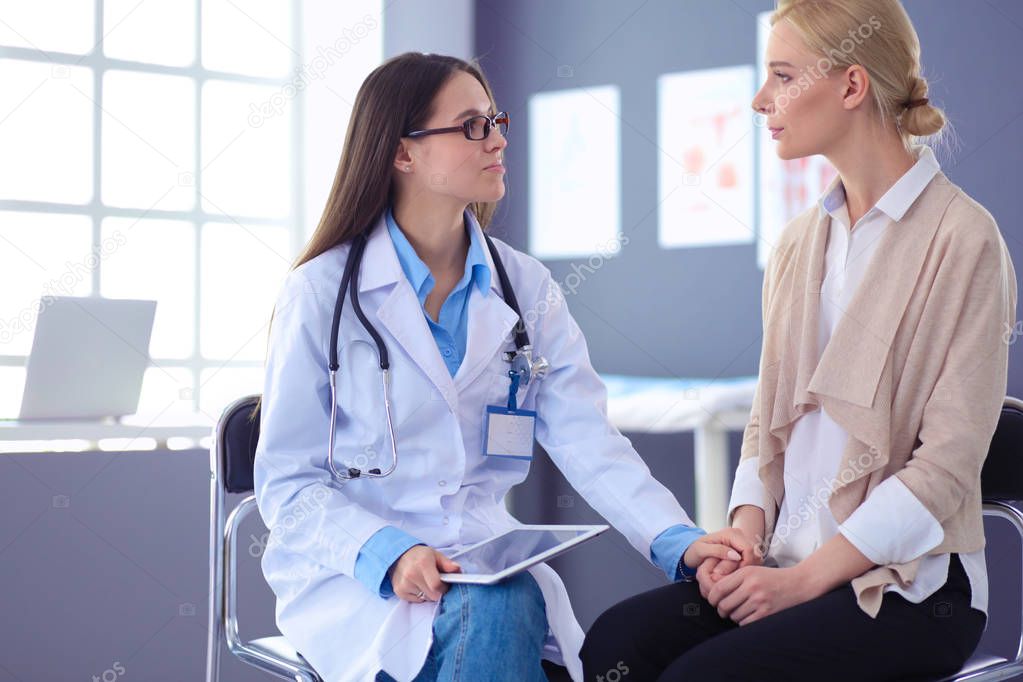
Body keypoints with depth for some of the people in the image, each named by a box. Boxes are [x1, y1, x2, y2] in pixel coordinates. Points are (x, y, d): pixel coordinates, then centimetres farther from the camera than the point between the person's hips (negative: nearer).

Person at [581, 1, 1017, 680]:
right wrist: (747, 534, -4)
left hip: (910, 584, -5)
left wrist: (806, 577, -16)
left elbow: (948, 465, -13)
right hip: (790, 562, 6)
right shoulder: (800, 242, 14)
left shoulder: (962, 237, -8)